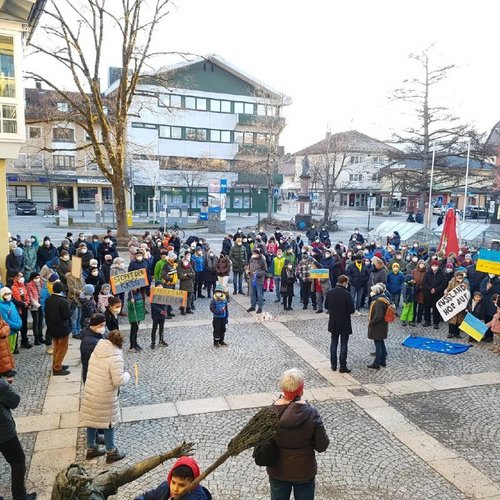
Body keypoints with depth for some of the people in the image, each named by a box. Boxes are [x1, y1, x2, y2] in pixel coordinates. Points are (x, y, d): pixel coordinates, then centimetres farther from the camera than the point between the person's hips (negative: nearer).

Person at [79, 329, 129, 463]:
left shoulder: (96, 352, 0)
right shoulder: (115, 357, -22)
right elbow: (118, 381, -23)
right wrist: (127, 375, -5)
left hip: (89, 393, 7)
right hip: (105, 397, -6)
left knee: (91, 420, 20)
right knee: (108, 422, 10)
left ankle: (91, 449, 36)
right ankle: (111, 453, 23)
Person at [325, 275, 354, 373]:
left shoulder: (329, 292, -5)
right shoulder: (347, 294, -20)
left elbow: (326, 306, 5)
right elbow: (351, 310, -17)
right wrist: (345, 309, 3)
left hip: (333, 322, 4)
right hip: (344, 323, -4)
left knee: (334, 343, 16)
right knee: (344, 345, 6)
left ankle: (333, 365, 22)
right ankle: (343, 366, 11)